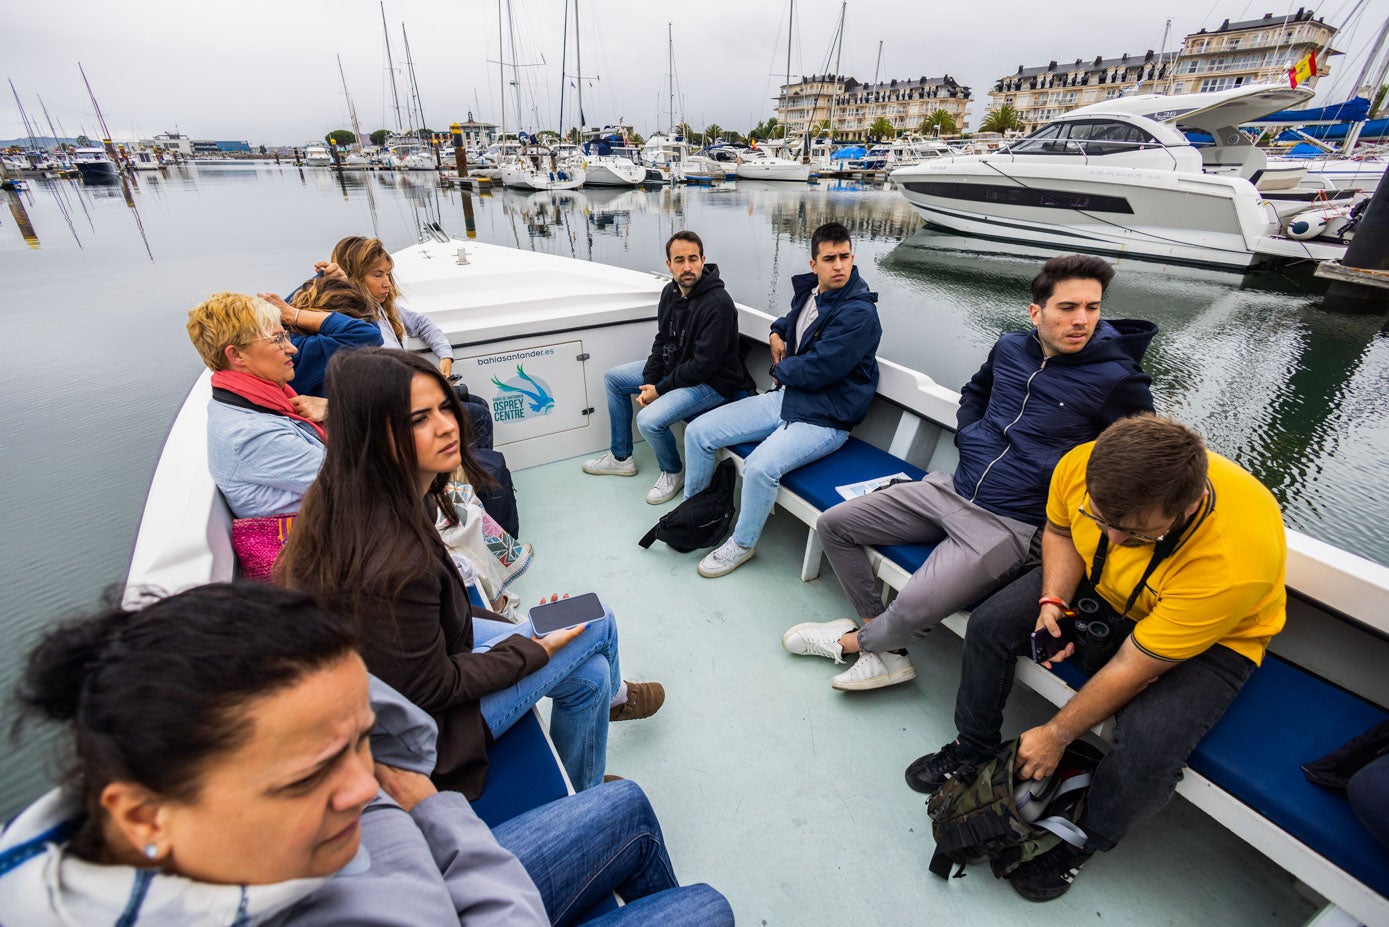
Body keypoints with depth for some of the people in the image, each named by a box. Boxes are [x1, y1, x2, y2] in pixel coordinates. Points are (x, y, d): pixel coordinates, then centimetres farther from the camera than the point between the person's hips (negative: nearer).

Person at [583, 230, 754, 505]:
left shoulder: (718, 304, -25)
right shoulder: (671, 292, 2)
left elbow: (704, 365, -26)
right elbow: (662, 341, 9)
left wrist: (660, 389, -19)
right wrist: (649, 381, -5)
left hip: (711, 382, -9)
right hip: (673, 367, 10)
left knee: (649, 421, -28)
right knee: (613, 378, 13)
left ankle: (673, 472, 5)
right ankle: (621, 457, 23)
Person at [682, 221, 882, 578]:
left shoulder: (859, 314, -18)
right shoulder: (807, 290, 7)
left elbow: (814, 371, -24)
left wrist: (780, 369, -5)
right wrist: (777, 334, 11)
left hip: (823, 419, -8)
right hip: (786, 397, 8)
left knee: (760, 466, -33)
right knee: (698, 431, 1)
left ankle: (742, 544, -4)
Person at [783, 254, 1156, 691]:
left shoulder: (1118, 379, -9)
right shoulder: (1011, 347, 6)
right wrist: (968, 435, 11)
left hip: (1011, 524, -6)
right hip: (951, 490, 6)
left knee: (915, 607, -27)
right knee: (834, 524, -1)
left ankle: (856, 641, 10)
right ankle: (886, 653, 4)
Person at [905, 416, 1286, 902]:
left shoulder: (1234, 563, -39)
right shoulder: (1082, 466, -29)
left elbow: (1134, 668, -29)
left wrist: (1055, 736, -17)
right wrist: (1054, 600, -21)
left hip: (1212, 637, -4)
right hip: (1095, 586, 5)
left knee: (1149, 746, -27)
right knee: (990, 623, -11)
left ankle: (1081, 843, 7)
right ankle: (973, 749, 14)